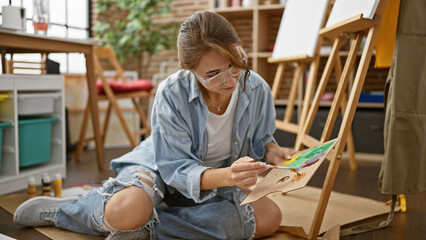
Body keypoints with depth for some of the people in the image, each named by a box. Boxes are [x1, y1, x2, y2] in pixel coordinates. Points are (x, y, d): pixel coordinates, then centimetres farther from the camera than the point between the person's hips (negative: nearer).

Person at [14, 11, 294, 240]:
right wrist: (226, 176, -46)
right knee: (127, 210, -39)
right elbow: (178, 169, -26)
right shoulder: (171, 93, -26)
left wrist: (272, 151, -24)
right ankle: (59, 209, -1)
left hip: (220, 179, 5)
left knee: (269, 217, -23)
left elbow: (260, 140, 2)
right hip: (161, 169, -4)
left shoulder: (257, 89, -16)